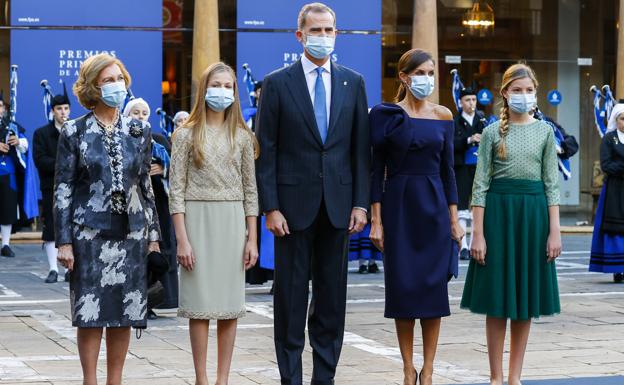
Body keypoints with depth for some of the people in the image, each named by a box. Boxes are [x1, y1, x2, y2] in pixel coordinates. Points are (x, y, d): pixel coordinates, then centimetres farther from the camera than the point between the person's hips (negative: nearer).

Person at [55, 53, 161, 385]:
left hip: (131, 232, 3)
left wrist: (153, 234, 11)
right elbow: (62, 189, -1)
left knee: (124, 313, 4)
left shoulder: (139, 131, 9)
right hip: (90, 231, -3)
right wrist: (64, 241, -6)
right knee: (91, 313, -3)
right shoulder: (74, 132, 0)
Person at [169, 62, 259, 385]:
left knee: (230, 305, 3)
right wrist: (182, 239, -9)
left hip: (233, 224, 3)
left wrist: (252, 239, 3)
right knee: (200, 303, -1)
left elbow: (250, 190, 9)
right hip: (197, 220, -2)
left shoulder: (242, 137, 8)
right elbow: (177, 190, -2)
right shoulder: (186, 135, 0)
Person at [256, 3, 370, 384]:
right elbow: (266, 150, -2)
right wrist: (271, 207, -8)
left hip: (339, 204, 2)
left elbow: (361, 148, 7)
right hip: (294, 203, -2)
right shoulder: (277, 83, 0)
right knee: (291, 294, 3)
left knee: (332, 294, 7)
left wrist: (361, 203, 1)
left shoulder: (353, 83, 8)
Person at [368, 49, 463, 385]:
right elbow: (377, 169, -2)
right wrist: (376, 219, -7)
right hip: (398, 205, -2)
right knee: (402, 286, 1)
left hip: (434, 206, 2)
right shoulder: (386, 114, -1)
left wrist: (454, 218, 4)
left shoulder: (443, 116, 6)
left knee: (433, 286, 0)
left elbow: (447, 169, 8)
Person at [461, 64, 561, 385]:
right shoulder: (493, 132, 1)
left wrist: (555, 230, -2)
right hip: (499, 210, -2)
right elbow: (480, 184, -1)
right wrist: (477, 234, -7)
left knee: (526, 297, 6)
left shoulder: (544, 131, 6)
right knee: (497, 299, 1)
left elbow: (552, 183, 5)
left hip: (534, 213, 2)